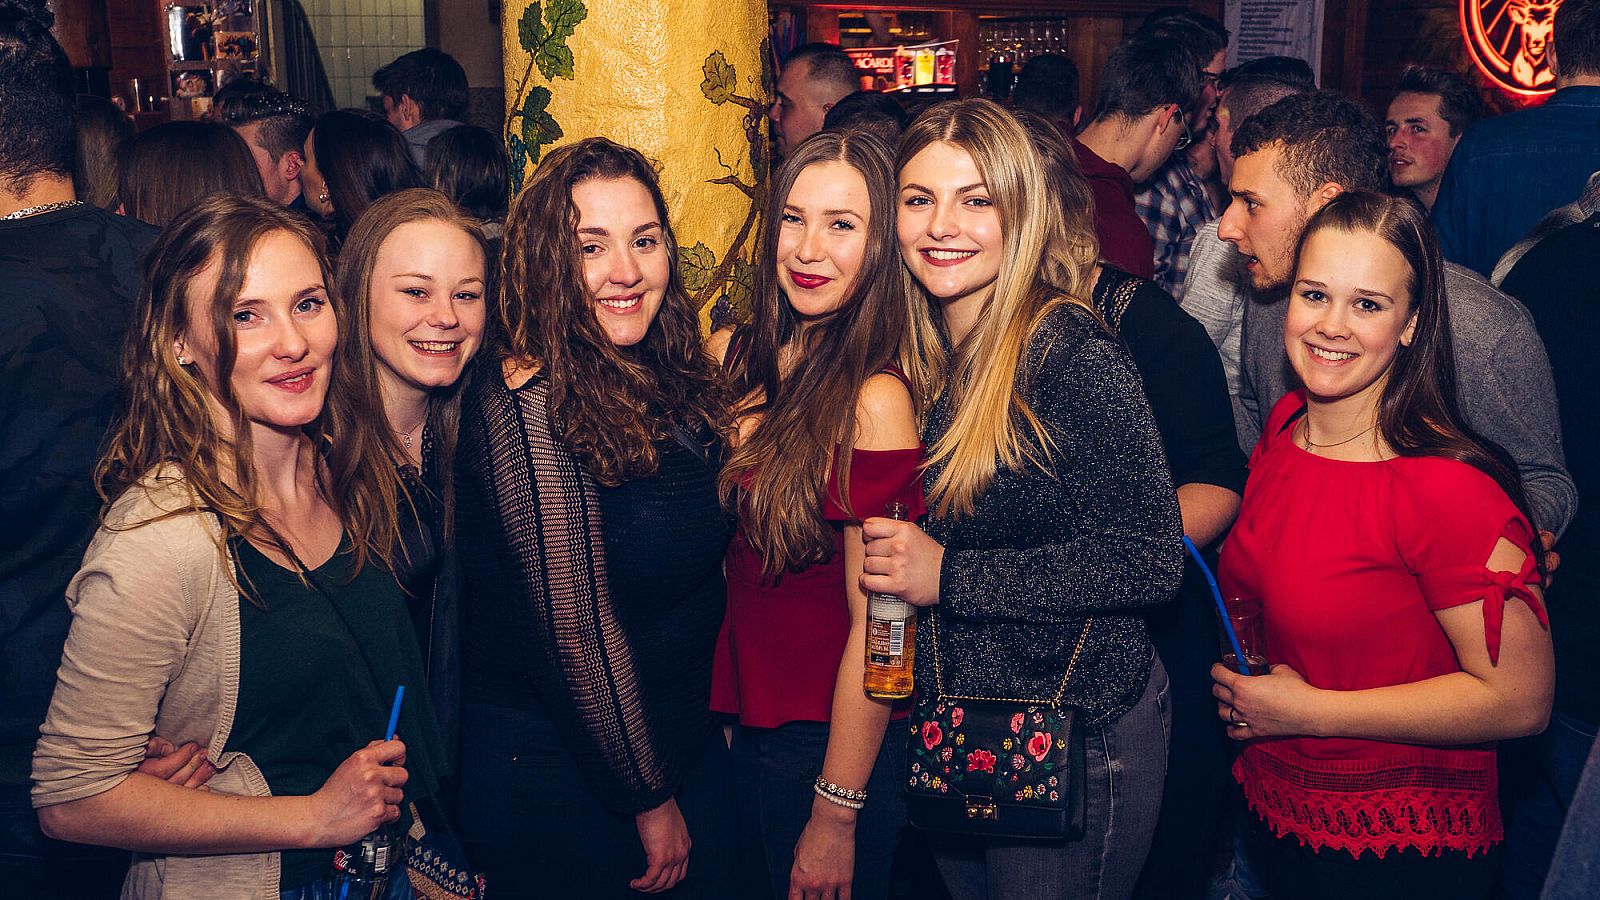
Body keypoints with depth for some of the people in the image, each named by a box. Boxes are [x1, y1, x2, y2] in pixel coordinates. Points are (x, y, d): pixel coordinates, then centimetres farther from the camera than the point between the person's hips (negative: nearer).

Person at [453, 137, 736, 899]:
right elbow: (576, 631, -21)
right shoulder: (530, 408, -22)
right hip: (560, 782, -7)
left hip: (690, 746, 8)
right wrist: (650, 798, -14)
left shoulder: (670, 379, 2)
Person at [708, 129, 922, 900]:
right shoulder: (736, 358, -1)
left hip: (833, 741, -6)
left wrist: (836, 816, -16)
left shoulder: (876, 400, -21)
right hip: (750, 719, 7)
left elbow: (876, 625, -19)